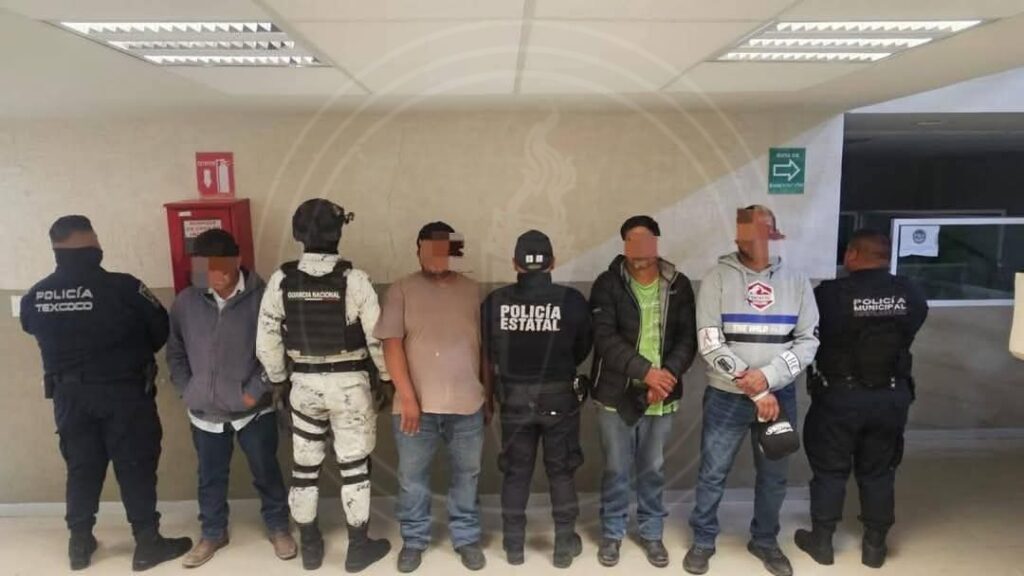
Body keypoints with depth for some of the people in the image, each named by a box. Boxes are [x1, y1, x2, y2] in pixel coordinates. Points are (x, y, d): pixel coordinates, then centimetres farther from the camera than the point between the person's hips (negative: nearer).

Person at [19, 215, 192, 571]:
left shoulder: (35, 296, -5)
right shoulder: (122, 287, -19)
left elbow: (35, 331, 12)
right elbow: (161, 329, -9)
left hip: (69, 395, 5)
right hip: (124, 392, -4)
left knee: (81, 467, 18)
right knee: (136, 467, 6)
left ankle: (80, 543, 30)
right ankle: (148, 544, 15)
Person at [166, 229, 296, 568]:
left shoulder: (261, 297, -15)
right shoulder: (186, 301, -3)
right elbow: (175, 351, 9)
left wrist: (256, 390, -13)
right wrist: (186, 390, 1)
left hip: (253, 409, -3)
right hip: (204, 412, 3)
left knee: (266, 472, 14)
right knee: (210, 478, 20)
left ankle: (278, 527, 35)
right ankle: (213, 533, 41)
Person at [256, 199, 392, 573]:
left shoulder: (281, 280, -6)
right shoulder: (353, 279, -15)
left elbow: (266, 342, 0)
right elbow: (377, 338, -11)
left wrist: (279, 381, 14)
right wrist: (387, 378, 4)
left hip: (304, 383, 3)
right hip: (349, 383, -2)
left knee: (304, 467, 17)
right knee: (354, 466, 11)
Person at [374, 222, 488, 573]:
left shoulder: (471, 290, 5)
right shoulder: (402, 290, -2)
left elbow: (483, 345, 9)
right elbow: (392, 344, -8)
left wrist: (488, 394, 11)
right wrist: (408, 397, -14)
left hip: (467, 405, 2)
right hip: (417, 405, -1)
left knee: (467, 476, 15)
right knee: (412, 479, 12)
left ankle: (466, 538, 33)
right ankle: (414, 540, 33)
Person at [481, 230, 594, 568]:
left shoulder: (494, 302, -10)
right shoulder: (572, 300, -14)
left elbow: (487, 354, -1)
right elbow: (583, 349, 0)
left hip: (513, 399, 1)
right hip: (559, 398, -1)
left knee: (516, 472, 16)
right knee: (561, 471, 15)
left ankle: (514, 545, 28)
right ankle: (565, 545, 26)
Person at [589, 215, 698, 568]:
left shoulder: (679, 285, 1)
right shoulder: (608, 284, -8)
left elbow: (688, 337, -2)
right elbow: (605, 338, -16)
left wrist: (669, 374, -18)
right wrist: (646, 371, -24)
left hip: (661, 397, 2)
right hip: (617, 395, -2)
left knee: (653, 470, 17)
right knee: (616, 470, 11)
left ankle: (652, 534, 35)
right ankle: (612, 533, 31)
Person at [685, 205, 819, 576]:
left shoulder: (796, 282, 1)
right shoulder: (717, 278, -6)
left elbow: (808, 340, -1)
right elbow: (710, 344, -12)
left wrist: (768, 377, -17)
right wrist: (755, 392, -15)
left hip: (779, 396, 2)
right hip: (726, 396, -2)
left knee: (774, 476, 16)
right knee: (712, 474, 8)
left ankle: (765, 541, 39)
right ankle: (703, 541, 30)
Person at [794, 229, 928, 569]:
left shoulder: (830, 294, -18)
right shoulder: (912, 295, -5)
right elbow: (907, 335, 9)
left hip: (839, 396, -3)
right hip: (892, 396, 4)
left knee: (829, 471, 12)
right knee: (879, 473, 17)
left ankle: (821, 542, 23)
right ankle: (875, 546, 28)